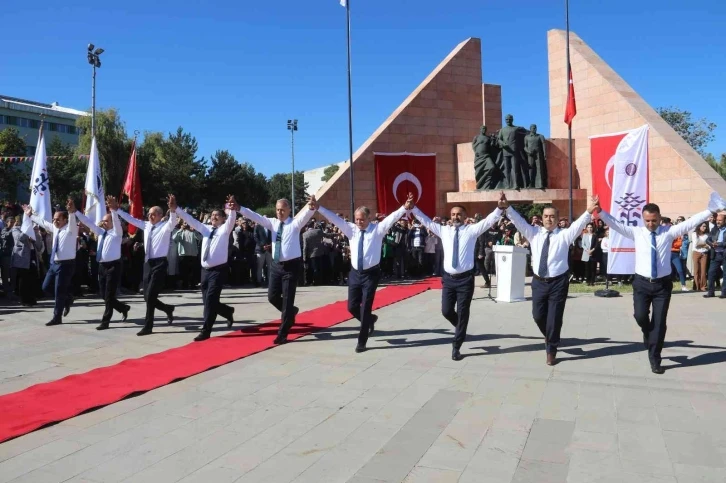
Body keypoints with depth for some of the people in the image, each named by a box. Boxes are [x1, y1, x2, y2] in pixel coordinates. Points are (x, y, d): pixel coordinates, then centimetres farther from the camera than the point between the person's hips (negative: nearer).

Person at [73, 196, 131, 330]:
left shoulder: (117, 233, -5)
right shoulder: (101, 232, 14)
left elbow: (117, 221, -23)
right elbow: (88, 222, 12)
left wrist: (113, 210, -41)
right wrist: (75, 212, 4)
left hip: (113, 266, -7)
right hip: (102, 266, 7)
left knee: (109, 296, -3)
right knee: (104, 295, 12)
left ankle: (105, 322, 5)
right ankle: (123, 308, 33)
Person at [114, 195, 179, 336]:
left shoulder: (165, 227, -8)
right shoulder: (146, 225, 11)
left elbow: (172, 222, -28)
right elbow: (131, 219, 16)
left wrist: (173, 210, -47)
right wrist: (117, 210, 9)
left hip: (160, 263, -7)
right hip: (148, 263, 7)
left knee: (150, 295, -8)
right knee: (147, 296, 9)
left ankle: (148, 326, 4)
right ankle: (168, 309, 35)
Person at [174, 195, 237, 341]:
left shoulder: (225, 229, -2)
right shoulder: (205, 228, 13)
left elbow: (231, 220, -21)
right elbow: (190, 219, 10)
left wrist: (232, 210, -42)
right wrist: (175, 209, 1)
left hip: (218, 270, -6)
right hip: (205, 270, 6)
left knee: (210, 299, -10)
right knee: (208, 300, 12)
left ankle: (206, 331, 0)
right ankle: (228, 311, 40)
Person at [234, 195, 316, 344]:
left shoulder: (295, 223, -7)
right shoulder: (272, 222, 6)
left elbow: (306, 215, -26)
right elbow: (255, 216, -3)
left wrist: (311, 207, -49)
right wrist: (238, 208, -16)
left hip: (291, 266, -5)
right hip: (276, 265, 5)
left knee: (287, 300, -1)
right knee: (272, 296, 9)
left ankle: (282, 334, 10)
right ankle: (290, 312, 39)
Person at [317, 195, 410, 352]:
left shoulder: (378, 229, -4)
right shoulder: (351, 229, 4)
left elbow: (392, 218, -16)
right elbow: (335, 218, 0)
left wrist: (405, 207, -30)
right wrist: (318, 208, -7)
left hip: (371, 274, -4)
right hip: (355, 273, 4)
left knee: (366, 308, -2)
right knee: (352, 307, 7)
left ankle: (362, 342, 12)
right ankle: (370, 319, 39)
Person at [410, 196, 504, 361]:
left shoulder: (472, 230, 0)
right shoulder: (443, 230, 9)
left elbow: (489, 220, -10)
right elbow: (426, 221, 10)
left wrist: (500, 208, -25)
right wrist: (413, 208, 1)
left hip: (465, 278, -3)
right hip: (449, 278, 3)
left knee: (462, 313, 3)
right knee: (446, 311, 5)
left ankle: (456, 347, 17)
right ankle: (461, 329, 38)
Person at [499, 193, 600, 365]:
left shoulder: (565, 235, -2)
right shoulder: (534, 233, 5)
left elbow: (578, 224, -17)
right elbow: (519, 221, -5)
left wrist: (589, 212, -36)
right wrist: (507, 208, -21)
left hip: (558, 282, -2)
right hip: (539, 281, 3)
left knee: (554, 318, 3)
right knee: (538, 315, 10)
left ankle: (551, 351, 23)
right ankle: (549, 336, 43)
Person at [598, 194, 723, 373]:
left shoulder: (669, 232, 1)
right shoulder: (636, 232, 2)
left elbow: (691, 222, -7)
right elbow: (615, 223, -3)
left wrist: (711, 211, -18)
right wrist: (600, 211, -15)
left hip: (663, 284, 0)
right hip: (642, 282, 0)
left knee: (659, 322, 2)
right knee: (640, 316, -11)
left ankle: (654, 358, 15)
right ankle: (648, 333, 27)